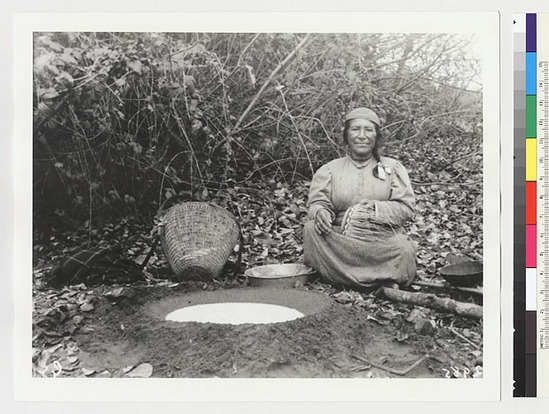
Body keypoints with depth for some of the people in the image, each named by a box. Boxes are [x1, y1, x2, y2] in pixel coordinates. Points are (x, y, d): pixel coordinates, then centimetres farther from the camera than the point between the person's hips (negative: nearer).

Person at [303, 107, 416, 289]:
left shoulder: (392, 167, 13)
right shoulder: (330, 169, 15)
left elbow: (406, 207, 3)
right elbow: (317, 202, 3)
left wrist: (376, 208, -15)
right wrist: (320, 212, -22)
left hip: (384, 240, -1)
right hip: (340, 240, 2)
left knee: (404, 251, -33)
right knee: (311, 229, -29)